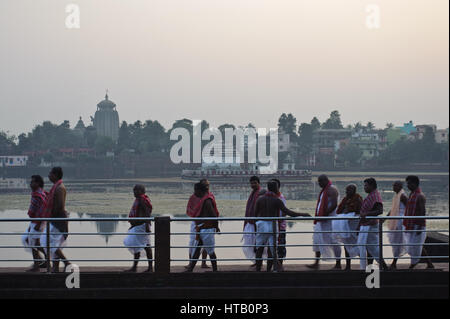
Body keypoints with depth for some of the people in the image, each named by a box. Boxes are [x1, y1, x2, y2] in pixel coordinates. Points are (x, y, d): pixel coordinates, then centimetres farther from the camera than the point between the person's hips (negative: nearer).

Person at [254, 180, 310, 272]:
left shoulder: (260, 199, 2)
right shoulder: (277, 200, -6)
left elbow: (255, 214, 3)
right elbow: (288, 212, -13)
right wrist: (302, 214, -7)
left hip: (261, 225, 2)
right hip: (272, 226, -2)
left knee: (259, 249, 10)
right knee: (271, 250, 5)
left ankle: (258, 270, 8)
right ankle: (268, 270, 3)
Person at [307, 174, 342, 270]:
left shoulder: (332, 190, -12)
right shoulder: (324, 190, 18)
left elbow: (334, 204, -22)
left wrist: (325, 214, -21)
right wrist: (318, 217, 12)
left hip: (330, 220, -10)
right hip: (322, 220, 10)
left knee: (334, 241, -4)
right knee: (318, 240, 8)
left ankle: (338, 264, 1)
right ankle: (316, 263, 12)